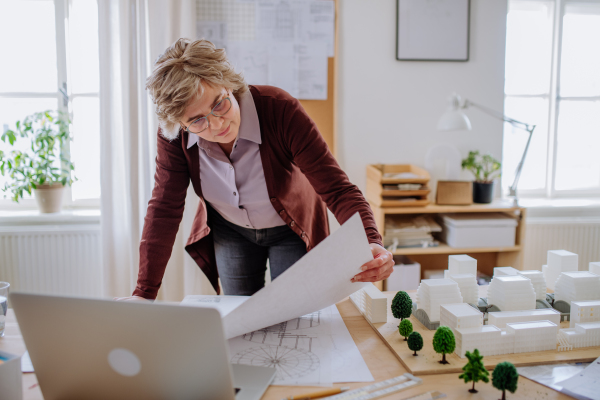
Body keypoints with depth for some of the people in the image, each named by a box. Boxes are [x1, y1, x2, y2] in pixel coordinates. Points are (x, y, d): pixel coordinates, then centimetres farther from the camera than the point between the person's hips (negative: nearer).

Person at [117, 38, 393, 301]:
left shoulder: (280, 110, -33)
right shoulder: (174, 134, -24)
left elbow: (336, 189, -34)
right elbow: (164, 210, -17)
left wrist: (371, 245, -52)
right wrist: (144, 293, -20)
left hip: (292, 230, -2)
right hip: (230, 231, 3)